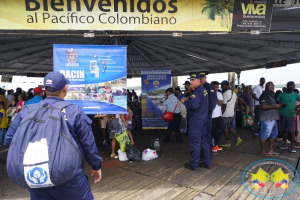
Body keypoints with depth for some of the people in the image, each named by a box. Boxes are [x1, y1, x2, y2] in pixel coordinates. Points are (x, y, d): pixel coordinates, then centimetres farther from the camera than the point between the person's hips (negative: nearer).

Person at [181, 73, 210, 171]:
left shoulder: (197, 91, -18)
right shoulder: (203, 90, 12)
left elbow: (194, 105, -29)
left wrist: (185, 102, -13)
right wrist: (188, 100, 7)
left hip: (196, 122, -10)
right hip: (203, 120, 10)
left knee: (195, 143, 1)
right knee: (204, 141, 16)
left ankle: (194, 164, 12)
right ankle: (208, 162, 25)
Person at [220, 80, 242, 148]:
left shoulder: (225, 94, -19)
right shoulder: (234, 93, 10)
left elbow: (224, 106, -22)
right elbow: (235, 104, 14)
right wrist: (233, 114, 20)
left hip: (225, 114, -9)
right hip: (231, 113, 9)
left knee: (224, 128, 6)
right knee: (228, 126, 23)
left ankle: (228, 142, 16)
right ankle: (237, 138, 18)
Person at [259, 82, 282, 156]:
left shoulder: (272, 95, 19)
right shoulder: (264, 95, -12)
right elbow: (264, 106, -23)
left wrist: (279, 105, 9)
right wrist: (275, 106, -15)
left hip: (273, 118, 11)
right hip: (267, 119, -10)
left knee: (273, 134, 15)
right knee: (265, 135, -4)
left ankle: (271, 151, 26)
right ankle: (262, 151, 6)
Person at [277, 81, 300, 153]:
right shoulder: (281, 95, 4)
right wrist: (281, 105, -15)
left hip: (291, 115, -1)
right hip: (282, 115, 1)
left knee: (291, 131, -3)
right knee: (284, 130, 10)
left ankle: (292, 146, 6)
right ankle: (285, 144, 23)